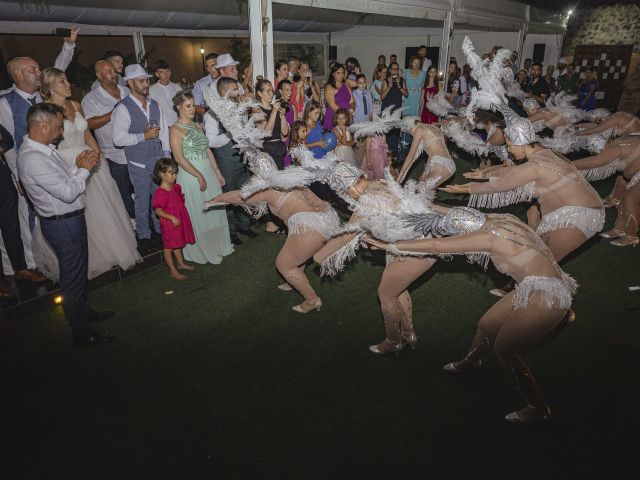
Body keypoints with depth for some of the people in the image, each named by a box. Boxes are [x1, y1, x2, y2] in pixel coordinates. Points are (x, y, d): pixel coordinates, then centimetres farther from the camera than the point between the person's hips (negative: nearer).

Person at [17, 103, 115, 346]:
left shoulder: (45, 149, 5)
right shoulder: (33, 159, -26)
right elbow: (68, 193, -27)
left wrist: (78, 166, -2)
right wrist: (84, 169, -13)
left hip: (71, 219, 10)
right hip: (62, 224, -10)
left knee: (80, 270, 25)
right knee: (73, 276, 4)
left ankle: (84, 311, 46)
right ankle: (81, 332, 20)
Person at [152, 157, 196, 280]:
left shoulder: (176, 187, 2)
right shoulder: (160, 193, -23)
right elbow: (158, 211, -22)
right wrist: (172, 218, -30)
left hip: (179, 221, 8)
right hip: (168, 223, -8)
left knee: (178, 243, 24)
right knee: (168, 247, 7)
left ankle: (180, 263, 41)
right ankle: (173, 271, 16)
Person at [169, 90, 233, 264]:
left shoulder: (197, 126, 12)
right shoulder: (175, 130, -9)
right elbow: (179, 158, -16)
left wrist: (217, 172, 8)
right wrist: (199, 176, -19)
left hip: (209, 171, 7)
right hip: (190, 175, -7)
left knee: (214, 210, 12)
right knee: (197, 214, 3)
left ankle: (218, 245, 28)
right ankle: (202, 251, 18)